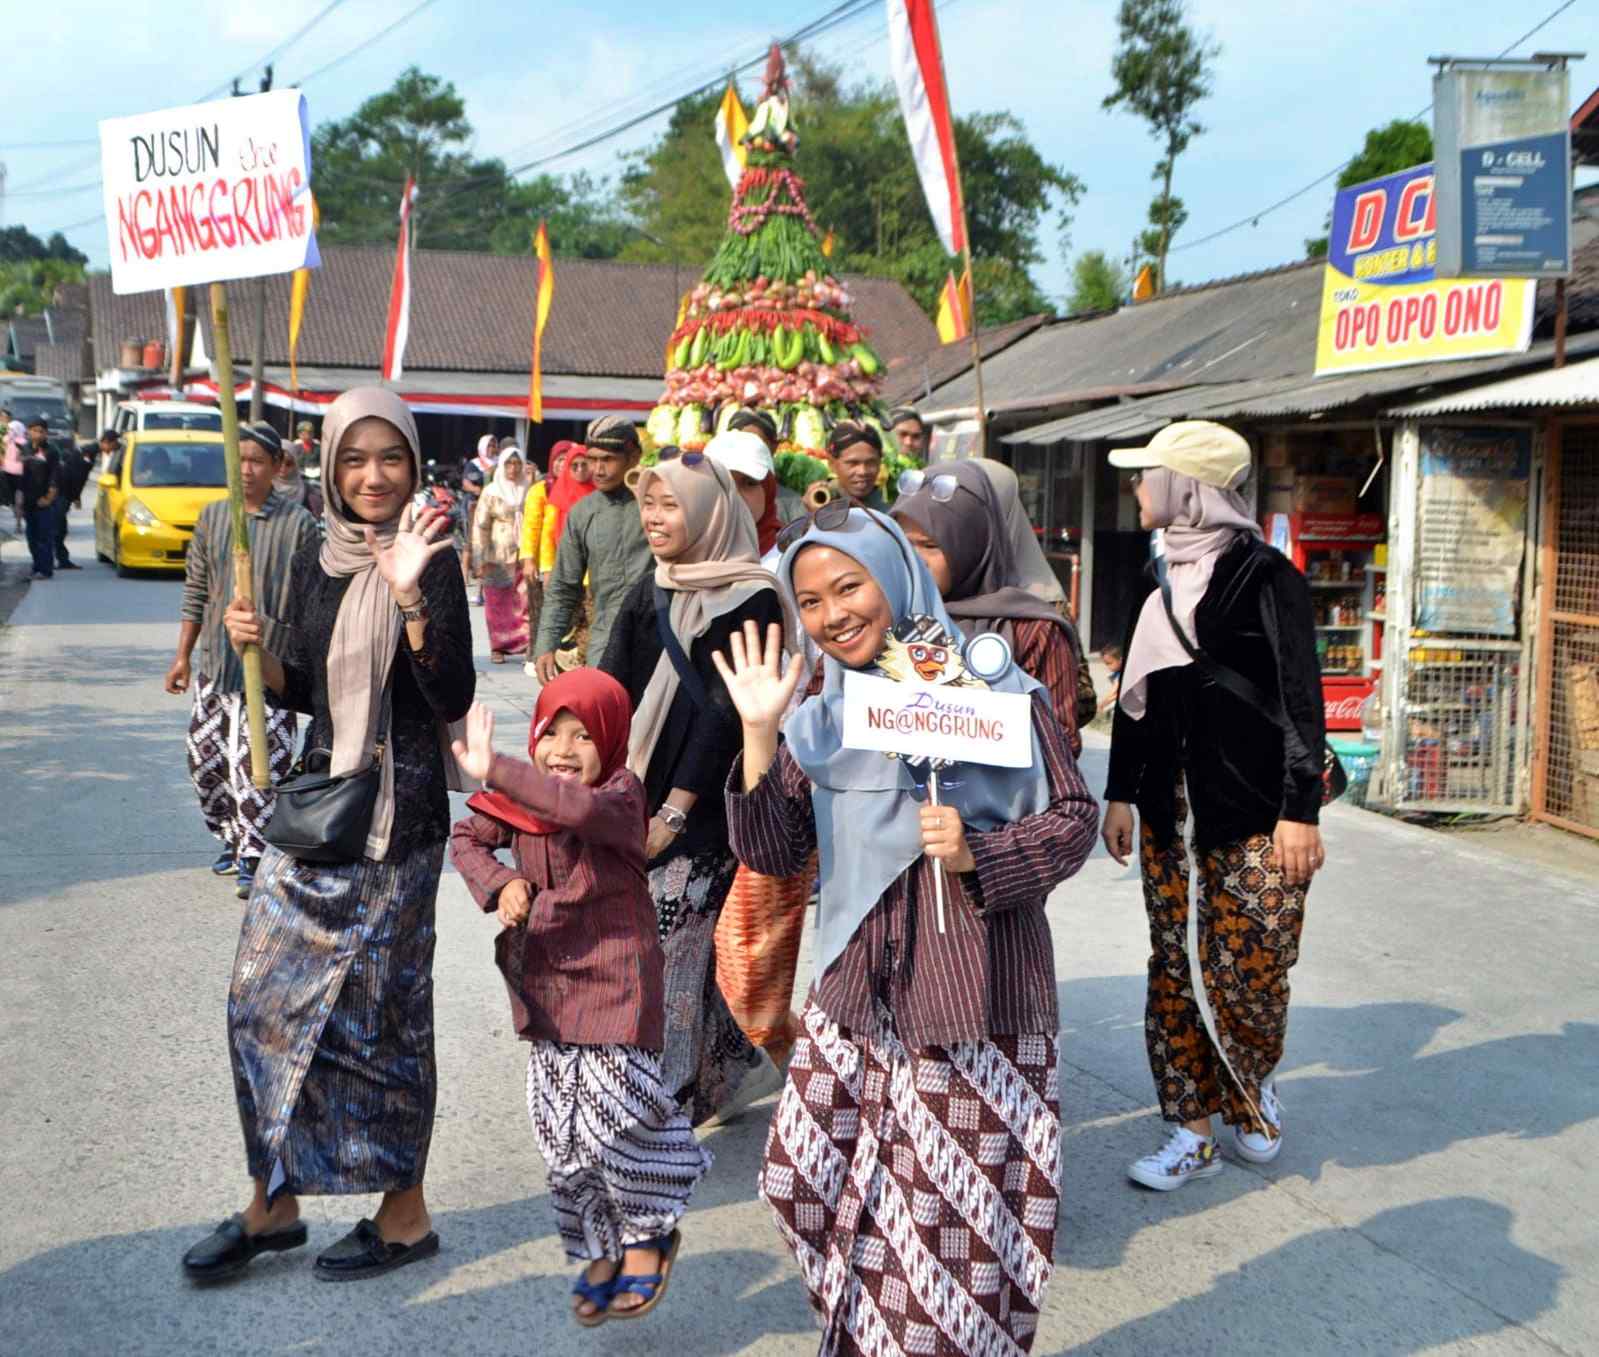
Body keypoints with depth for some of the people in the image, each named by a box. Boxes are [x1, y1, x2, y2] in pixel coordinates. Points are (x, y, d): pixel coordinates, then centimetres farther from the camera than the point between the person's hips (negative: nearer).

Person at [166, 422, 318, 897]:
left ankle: (252, 858, 1)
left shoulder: (298, 523, -5)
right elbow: (196, 591, 14)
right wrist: (183, 654, 12)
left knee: (258, 765, -8)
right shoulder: (213, 516, 8)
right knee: (205, 758, 11)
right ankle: (232, 839, 29)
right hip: (215, 664, 5)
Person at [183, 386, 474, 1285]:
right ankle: (275, 1203, 27)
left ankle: (405, 1215, 21)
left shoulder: (431, 561, -10)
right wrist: (258, 651, -4)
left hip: (398, 814, -6)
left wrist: (411, 600, -29)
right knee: (264, 997, 9)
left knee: (382, 1009, 3)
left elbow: (454, 698, -18)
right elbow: (307, 690, 15)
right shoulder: (316, 562, 8)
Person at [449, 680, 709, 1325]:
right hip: (548, 985, 7)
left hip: (614, 984, -6)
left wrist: (493, 770, -45)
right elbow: (467, 838, 14)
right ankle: (600, 1253, 32)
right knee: (560, 1133, 12)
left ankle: (646, 1237, 19)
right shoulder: (521, 797, 3)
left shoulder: (620, 795, -15)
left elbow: (583, 809, -38)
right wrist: (498, 883, -6)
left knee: (614, 1117, -10)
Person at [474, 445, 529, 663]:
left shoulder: (528, 490, 7)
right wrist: (482, 560, -8)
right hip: (498, 557, -1)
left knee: (526, 601, -8)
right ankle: (499, 647, 13)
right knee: (498, 603, 3)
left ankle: (527, 643, -2)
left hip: (523, 555, 1)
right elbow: (480, 527, -2)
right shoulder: (491, 492, 1)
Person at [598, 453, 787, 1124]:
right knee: (677, 951, 11)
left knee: (668, 954, -4)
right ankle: (738, 1068, 30)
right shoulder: (650, 590, 11)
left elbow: (725, 712, -14)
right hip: (635, 799, 7)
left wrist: (673, 813, -15)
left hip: (700, 812, -6)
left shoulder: (750, 601, -9)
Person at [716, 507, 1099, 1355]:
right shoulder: (818, 720, 8)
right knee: (811, 1182, 12)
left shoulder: (993, 688, -5)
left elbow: (1074, 817, -4)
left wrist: (975, 855, -19)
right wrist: (759, 735, -8)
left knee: (956, 1207, -1)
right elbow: (773, 853, 2)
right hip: (856, 992, 5)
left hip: (974, 989, -5)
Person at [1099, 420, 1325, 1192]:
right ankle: (1193, 1133, 19)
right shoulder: (1164, 581, 11)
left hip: (1254, 816, -6)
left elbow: (1301, 699, -11)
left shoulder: (1264, 576, -9)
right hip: (1171, 810, 6)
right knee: (1174, 970, 7)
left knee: (1245, 973, -3)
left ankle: (1257, 1084, 29)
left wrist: (1300, 809, -15)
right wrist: (1121, 793, 14)